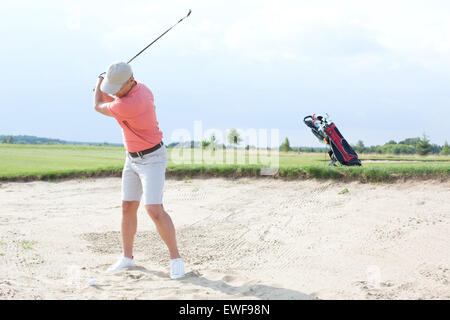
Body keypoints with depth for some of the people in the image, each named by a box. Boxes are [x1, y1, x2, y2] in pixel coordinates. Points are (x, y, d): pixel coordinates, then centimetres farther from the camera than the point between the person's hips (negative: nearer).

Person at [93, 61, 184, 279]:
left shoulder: (128, 105, -30)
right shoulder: (142, 89, -1)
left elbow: (98, 107, -9)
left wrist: (99, 84, 9)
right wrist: (103, 90, 8)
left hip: (152, 159, -10)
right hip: (133, 158, 10)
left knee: (154, 210, -17)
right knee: (128, 208, 11)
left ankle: (175, 258, -5)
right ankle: (127, 257, 22)